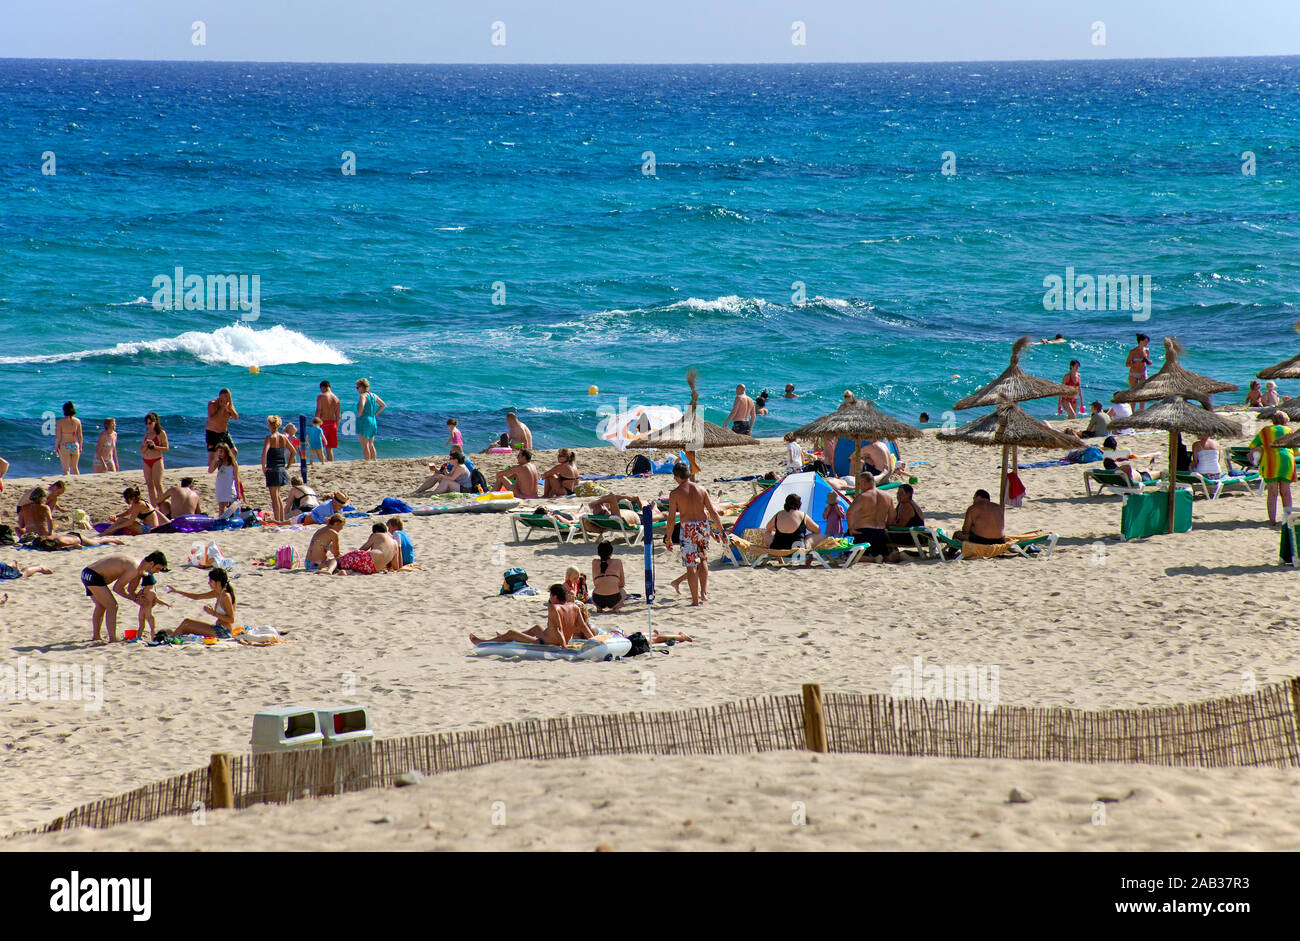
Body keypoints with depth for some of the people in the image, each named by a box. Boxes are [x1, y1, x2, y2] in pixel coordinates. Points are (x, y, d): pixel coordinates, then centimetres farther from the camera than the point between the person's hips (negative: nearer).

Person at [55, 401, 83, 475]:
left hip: (64, 446, -3)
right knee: (75, 467, 18)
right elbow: (80, 436, 4)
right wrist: (80, 447, 15)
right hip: (75, 445, 3)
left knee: (66, 469, 3)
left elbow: (58, 436, -9)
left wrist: (56, 447, 2)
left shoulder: (60, 422, -9)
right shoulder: (77, 421, -1)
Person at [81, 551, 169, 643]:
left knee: (101, 606, 24)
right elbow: (117, 588, -16)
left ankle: (96, 637, 35)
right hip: (93, 576, -10)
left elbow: (130, 591, 16)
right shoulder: (135, 569, -20)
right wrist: (134, 598, -4)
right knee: (112, 605, -10)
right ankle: (112, 639, -13)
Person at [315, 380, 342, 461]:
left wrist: (315, 424, -11)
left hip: (323, 423, -5)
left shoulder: (320, 397, -7)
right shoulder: (336, 398, 8)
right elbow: (338, 416, 10)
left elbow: (318, 411, -14)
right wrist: (336, 428, 18)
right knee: (329, 448, 13)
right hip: (333, 424, 5)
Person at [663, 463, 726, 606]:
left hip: (687, 529, -3)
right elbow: (713, 512, 5)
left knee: (691, 566, 0)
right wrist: (721, 530, 12)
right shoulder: (701, 489, 4)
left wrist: (668, 538, 3)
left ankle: (695, 600, 0)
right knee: (703, 560, 23)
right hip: (703, 526, 3)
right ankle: (704, 592, 13)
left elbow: (671, 518, -6)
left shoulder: (675, 493, -5)